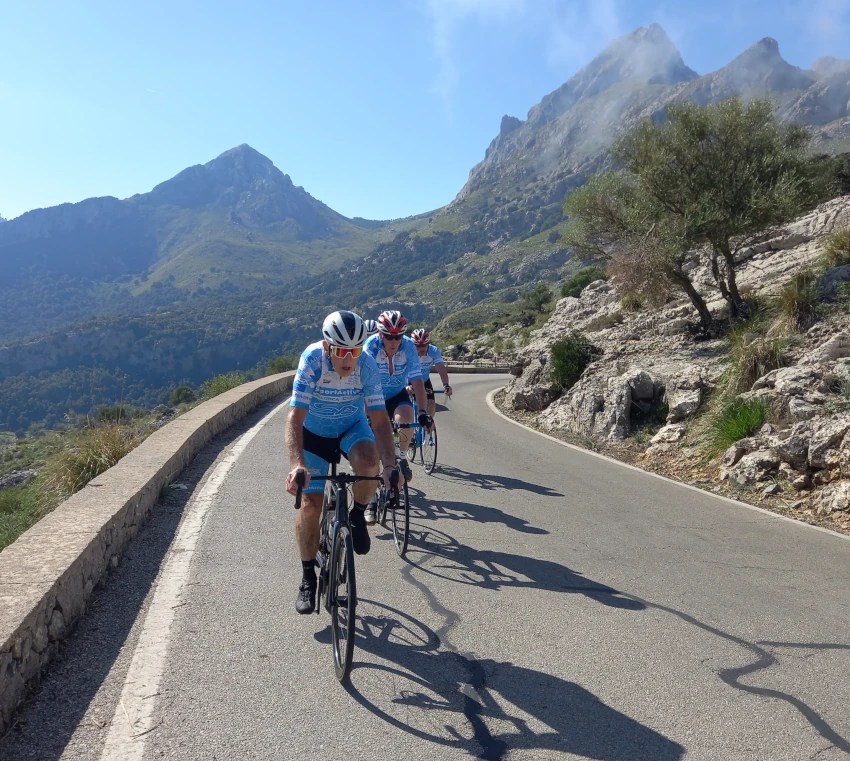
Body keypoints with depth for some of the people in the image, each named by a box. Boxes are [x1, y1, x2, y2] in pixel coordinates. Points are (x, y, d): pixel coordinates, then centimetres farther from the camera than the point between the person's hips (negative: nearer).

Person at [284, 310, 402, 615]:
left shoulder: (367, 366, -25)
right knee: (310, 504, -8)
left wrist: (390, 465, -37)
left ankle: (358, 516, -2)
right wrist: (297, 465, -49)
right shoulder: (312, 360, -30)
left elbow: (380, 420, -23)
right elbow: (295, 418, -34)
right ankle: (308, 578, 12)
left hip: (352, 427, 1)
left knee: (368, 461, -33)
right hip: (314, 432, 0)